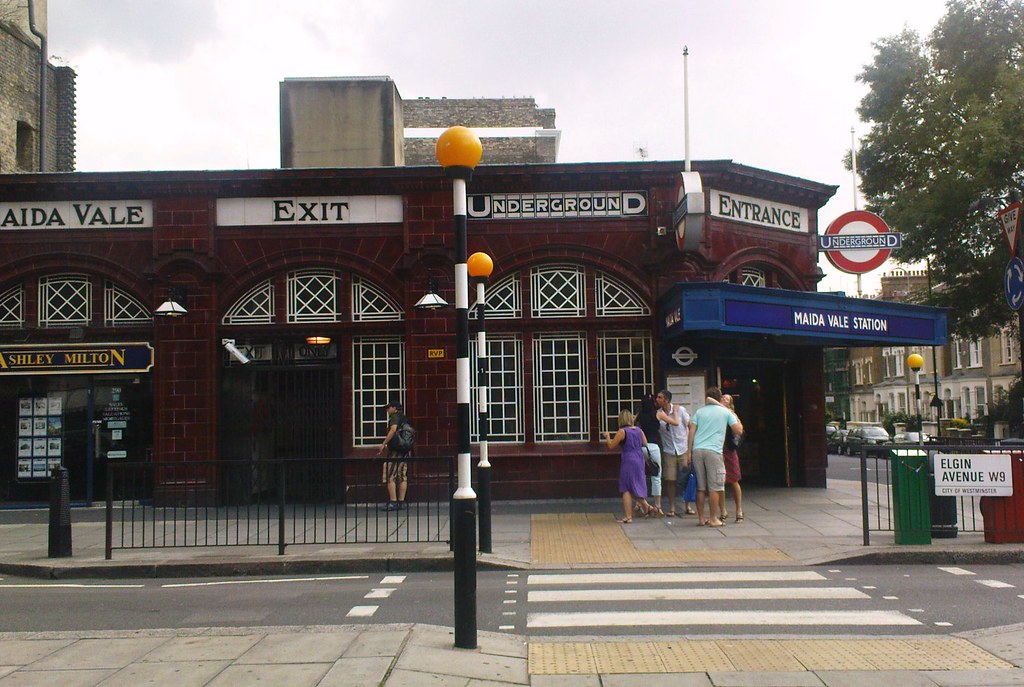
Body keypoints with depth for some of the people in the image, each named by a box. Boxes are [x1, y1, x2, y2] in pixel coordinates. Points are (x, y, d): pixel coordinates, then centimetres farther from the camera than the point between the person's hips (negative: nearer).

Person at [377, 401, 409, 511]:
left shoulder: (395, 416, -5)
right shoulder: (404, 418, 20)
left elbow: (393, 430, -20)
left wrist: (384, 444, -20)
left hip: (395, 450, -8)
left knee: (390, 477, -6)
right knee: (402, 477, 7)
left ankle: (393, 502, -10)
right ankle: (401, 502, 7)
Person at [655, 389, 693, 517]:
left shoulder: (680, 410, -7)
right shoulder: (658, 414, -3)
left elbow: (690, 425, 1)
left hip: (683, 449, -1)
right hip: (668, 451, 1)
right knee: (670, 480, -1)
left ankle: (688, 506, 15)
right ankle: (671, 507, 8)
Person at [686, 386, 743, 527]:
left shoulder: (699, 412, 16)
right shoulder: (726, 412, 9)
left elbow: (691, 432, 7)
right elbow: (739, 431, 8)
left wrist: (689, 452, 8)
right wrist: (735, 416, 24)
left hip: (697, 450, 4)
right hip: (713, 451, -3)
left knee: (701, 487, 9)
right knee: (715, 487, 2)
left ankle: (701, 518, 12)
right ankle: (713, 519, 2)